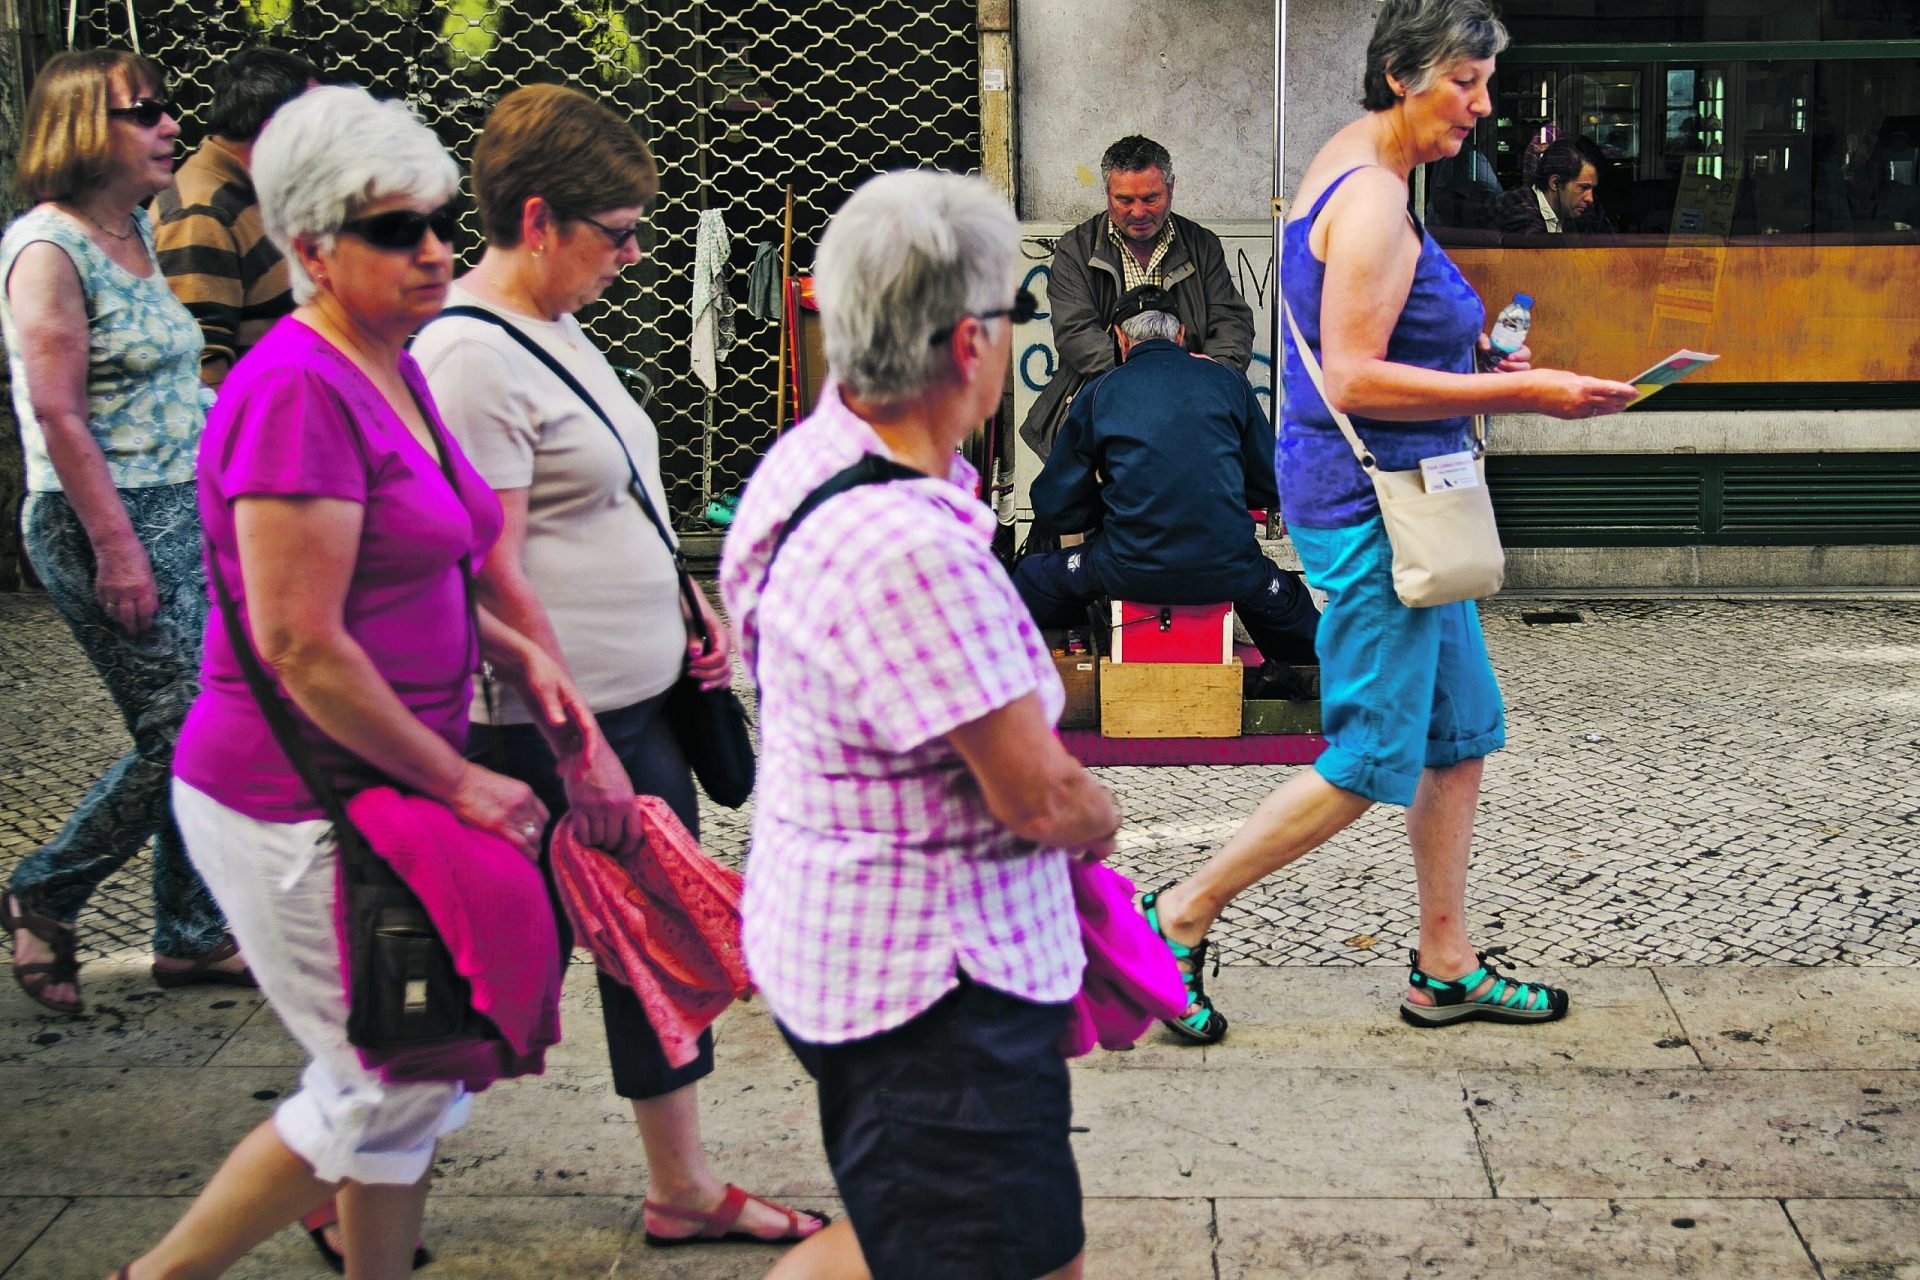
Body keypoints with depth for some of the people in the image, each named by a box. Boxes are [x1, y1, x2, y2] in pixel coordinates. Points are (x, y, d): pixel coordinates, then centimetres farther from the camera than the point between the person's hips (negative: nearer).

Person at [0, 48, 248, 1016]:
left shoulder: (138, 229, 12)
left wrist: (215, 499, 19)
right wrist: (115, 546, -20)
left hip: (184, 514, 8)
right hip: (102, 525, -8)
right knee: (182, 733, -7)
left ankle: (192, 936, 20)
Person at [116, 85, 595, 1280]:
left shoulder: (393, 373, 9)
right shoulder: (297, 391, -21)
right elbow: (300, 646, -24)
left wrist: (516, 653, 6)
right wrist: (458, 780, -16)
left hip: (381, 789, 9)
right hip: (300, 808, -9)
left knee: (423, 1070, 16)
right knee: (388, 1083, 1)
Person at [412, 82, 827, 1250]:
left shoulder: (557, 329, 11)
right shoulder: (470, 359, -19)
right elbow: (495, 574, -22)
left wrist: (694, 613, 12)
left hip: (640, 705, 10)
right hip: (554, 727, -10)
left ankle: (685, 1190, 30)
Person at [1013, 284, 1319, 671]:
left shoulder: (1099, 392, 4)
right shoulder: (1228, 382, 7)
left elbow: (1052, 509, 7)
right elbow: (1271, 489, 14)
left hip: (1130, 573, -1)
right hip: (1227, 573, 2)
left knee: (1033, 576, 26)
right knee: (1284, 594, 35)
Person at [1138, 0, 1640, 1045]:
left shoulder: (1349, 162, 13)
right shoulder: (1375, 199, -19)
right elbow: (1354, 380, -24)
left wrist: (1476, 369, 15)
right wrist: (1521, 395, -23)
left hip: (1393, 501, 10)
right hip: (1372, 501, -10)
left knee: (1461, 731, 13)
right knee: (1369, 762, -3)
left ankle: (1444, 969, 22)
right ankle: (1181, 916, 9)